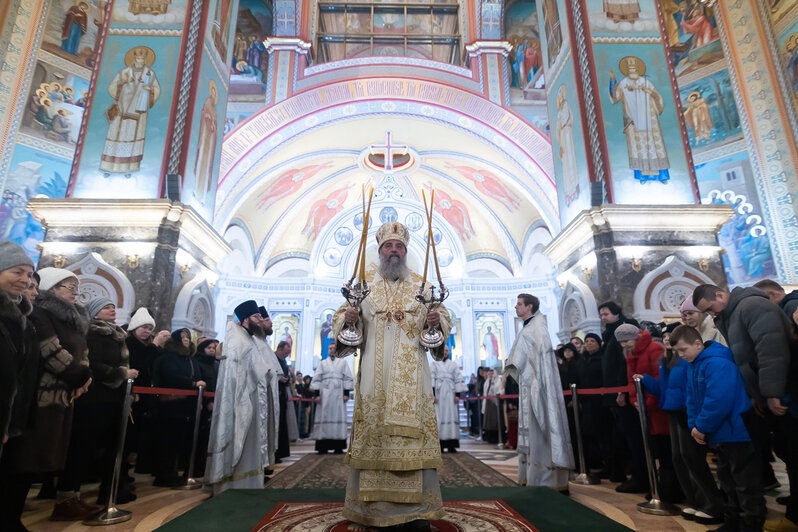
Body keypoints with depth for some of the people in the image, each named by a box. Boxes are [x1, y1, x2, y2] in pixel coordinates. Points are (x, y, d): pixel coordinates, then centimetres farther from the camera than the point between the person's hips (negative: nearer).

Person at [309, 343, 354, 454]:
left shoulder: (343, 362, 12)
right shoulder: (323, 363, 15)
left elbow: (348, 378, 6)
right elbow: (317, 379, 9)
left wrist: (346, 393, -3)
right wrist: (317, 394, -2)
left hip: (338, 394, -1)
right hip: (325, 394, 1)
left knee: (338, 416, -5)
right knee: (324, 417, -4)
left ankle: (338, 446, -4)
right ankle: (323, 446, -2)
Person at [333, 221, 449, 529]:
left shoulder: (421, 285, 12)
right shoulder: (364, 282, 10)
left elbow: (443, 316, 11)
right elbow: (342, 315, 8)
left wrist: (436, 320, -12)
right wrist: (347, 318, -15)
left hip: (410, 375, 1)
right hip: (375, 374, -1)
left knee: (413, 431, -1)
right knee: (373, 432, 0)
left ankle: (416, 507, 10)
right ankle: (373, 506, 12)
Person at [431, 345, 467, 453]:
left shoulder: (454, 365, 15)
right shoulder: (434, 365, 11)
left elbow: (459, 379, 9)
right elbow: (431, 379, 1)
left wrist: (457, 394, -3)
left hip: (450, 395, 1)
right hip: (438, 394, -1)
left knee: (451, 416, -5)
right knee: (438, 417, -5)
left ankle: (451, 444, -3)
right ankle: (439, 444, -4)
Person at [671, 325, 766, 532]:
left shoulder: (717, 364, -23)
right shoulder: (693, 366, 9)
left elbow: (719, 400, -29)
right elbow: (692, 399, 14)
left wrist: (702, 427, -20)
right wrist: (694, 426, 1)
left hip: (737, 433, -10)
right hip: (720, 436, 10)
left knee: (746, 485, 2)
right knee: (728, 482, 19)